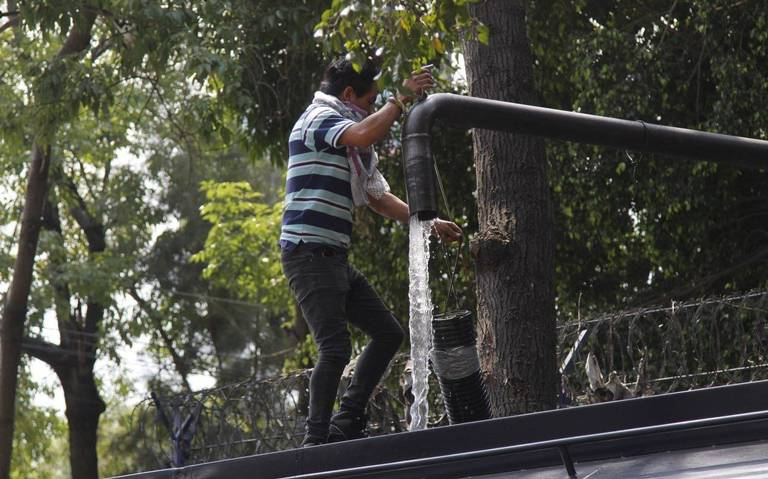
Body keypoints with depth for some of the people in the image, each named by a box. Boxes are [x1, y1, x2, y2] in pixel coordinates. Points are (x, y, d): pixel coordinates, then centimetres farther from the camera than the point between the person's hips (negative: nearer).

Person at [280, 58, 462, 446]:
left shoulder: (355, 147, 22)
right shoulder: (319, 118, -7)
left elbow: (379, 197, 25)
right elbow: (363, 135, -28)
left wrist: (429, 224, 19)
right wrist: (402, 98, -18)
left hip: (335, 259, 10)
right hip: (308, 252, -10)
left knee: (388, 333, 11)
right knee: (336, 348, -15)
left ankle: (347, 423, 14)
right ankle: (316, 440, -9)